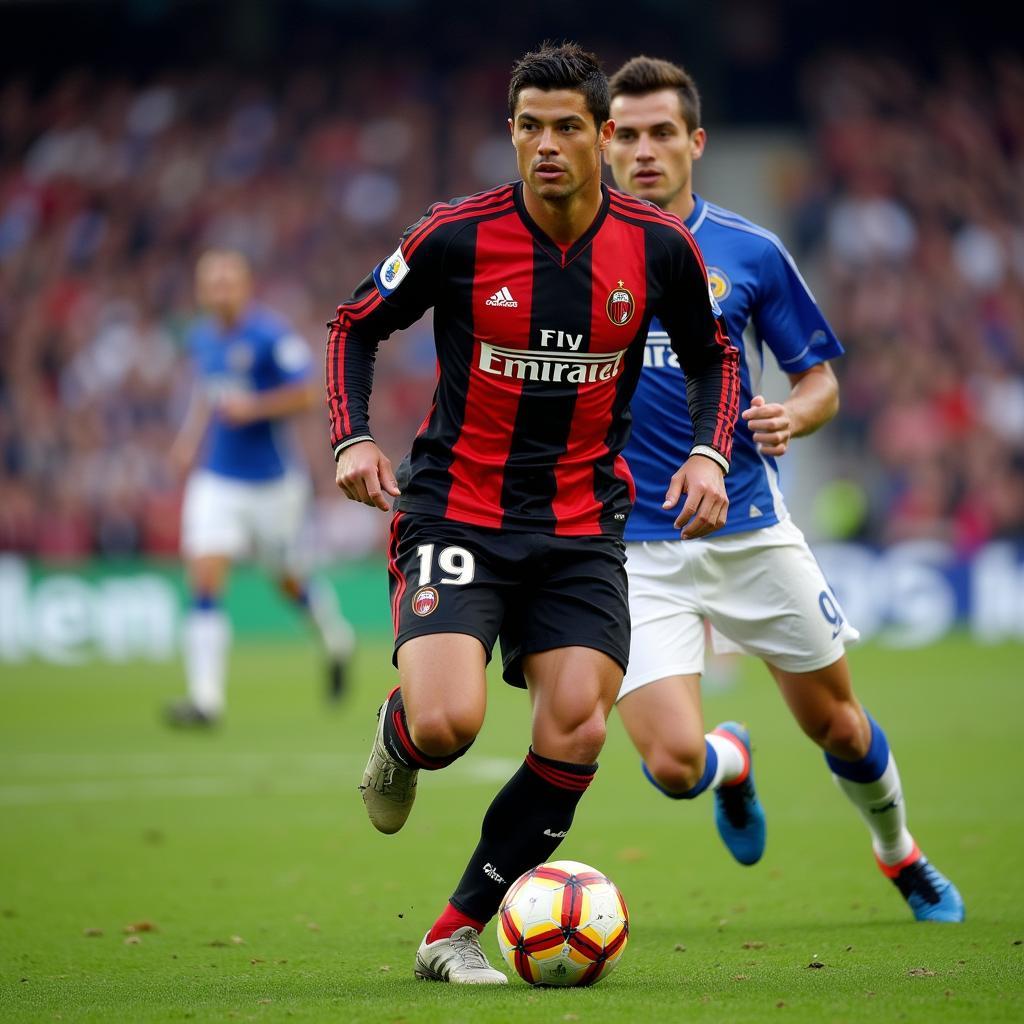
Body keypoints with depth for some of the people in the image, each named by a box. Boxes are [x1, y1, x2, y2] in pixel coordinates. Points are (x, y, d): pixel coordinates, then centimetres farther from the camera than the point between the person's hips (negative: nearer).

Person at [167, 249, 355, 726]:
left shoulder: (271, 336, -14)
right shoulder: (202, 338, 6)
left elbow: (307, 393, -15)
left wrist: (253, 408, -25)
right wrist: (192, 437, 9)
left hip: (272, 480, -4)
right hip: (216, 480, 4)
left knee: (288, 582, 12)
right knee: (204, 579, -12)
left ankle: (335, 637, 46)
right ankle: (205, 698, -13)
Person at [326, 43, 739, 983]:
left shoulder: (659, 246, -3)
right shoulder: (457, 237, -10)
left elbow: (712, 358, 14)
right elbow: (356, 326, 6)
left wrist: (708, 453, -3)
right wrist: (353, 438, -8)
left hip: (581, 528, 3)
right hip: (455, 511, -3)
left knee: (575, 735, -12)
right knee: (449, 725, -22)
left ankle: (458, 930, 6)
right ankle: (397, 732, 18)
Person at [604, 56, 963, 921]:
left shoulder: (749, 253, 0)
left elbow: (822, 380, 6)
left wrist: (793, 414, -16)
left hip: (752, 532, 1)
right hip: (636, 549, -1)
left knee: (835, 725, 11)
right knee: (673, 763, -14)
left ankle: (901, 857, 43)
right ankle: (732, 762, 25)